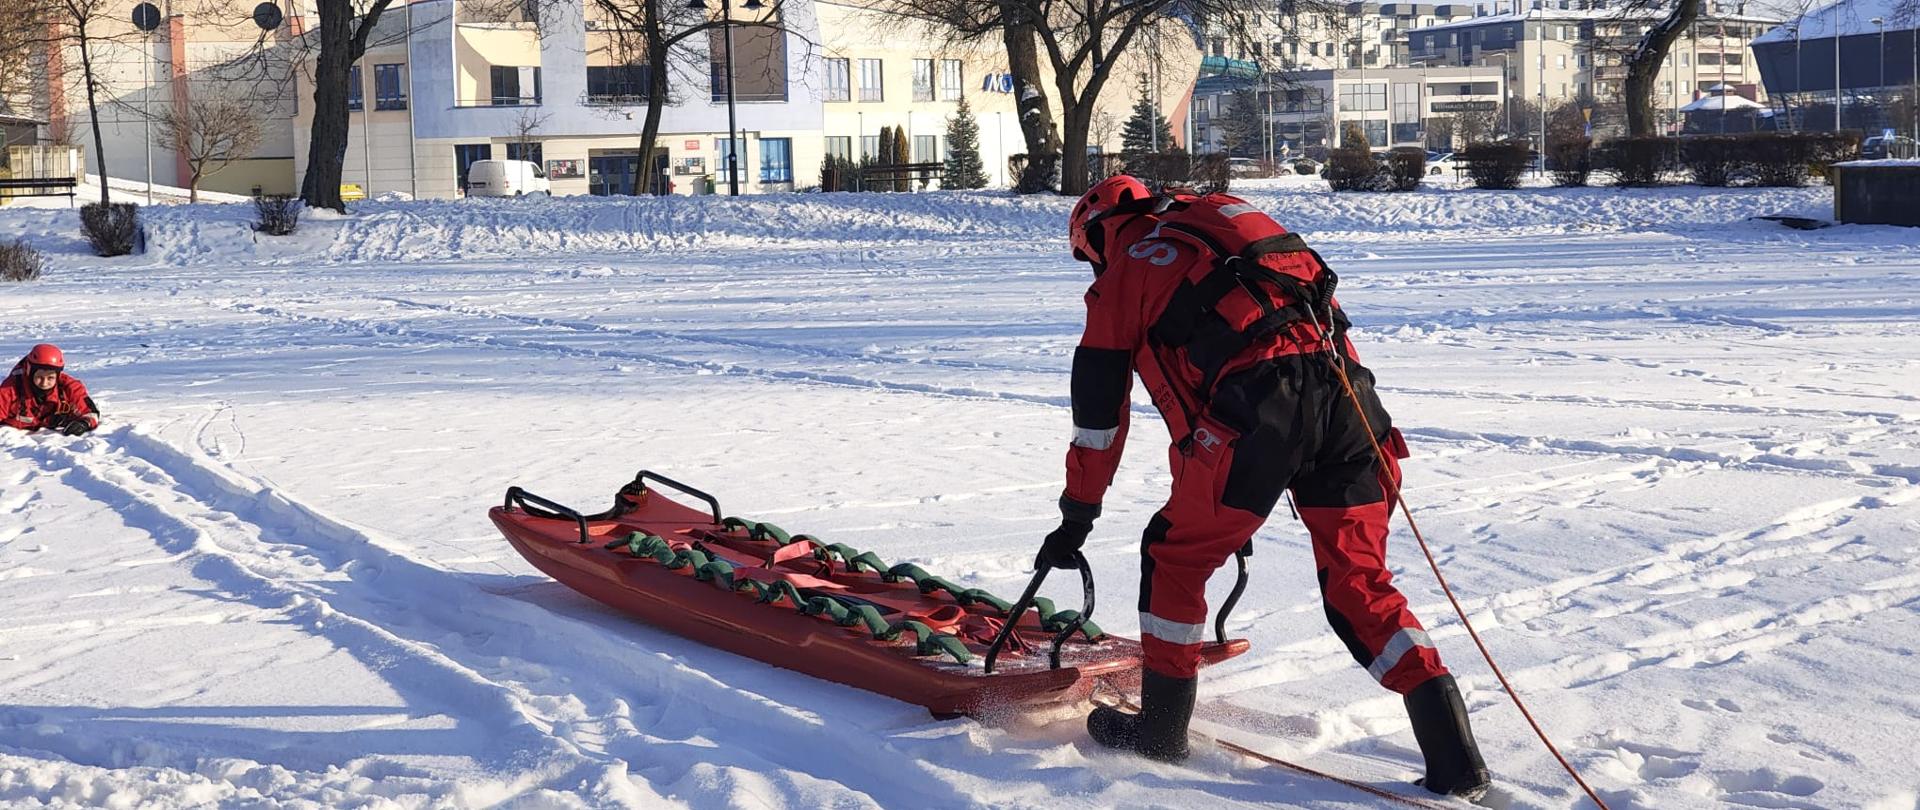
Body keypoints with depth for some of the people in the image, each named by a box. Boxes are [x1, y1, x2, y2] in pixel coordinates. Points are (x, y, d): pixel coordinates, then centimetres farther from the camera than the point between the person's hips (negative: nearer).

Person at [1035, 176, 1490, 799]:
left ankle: (1160, 729, 25)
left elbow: (1098, 413, 19)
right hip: (1347, 387, 6)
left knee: (1174, 556, 16)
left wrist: (1076, 518, 30)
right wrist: (1227, 494, 44)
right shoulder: (1214, 224, 35)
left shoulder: (1121, 277, 17)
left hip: (1257, 407, -6)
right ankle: (1456, 762, 3)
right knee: (1358, 583, 11)